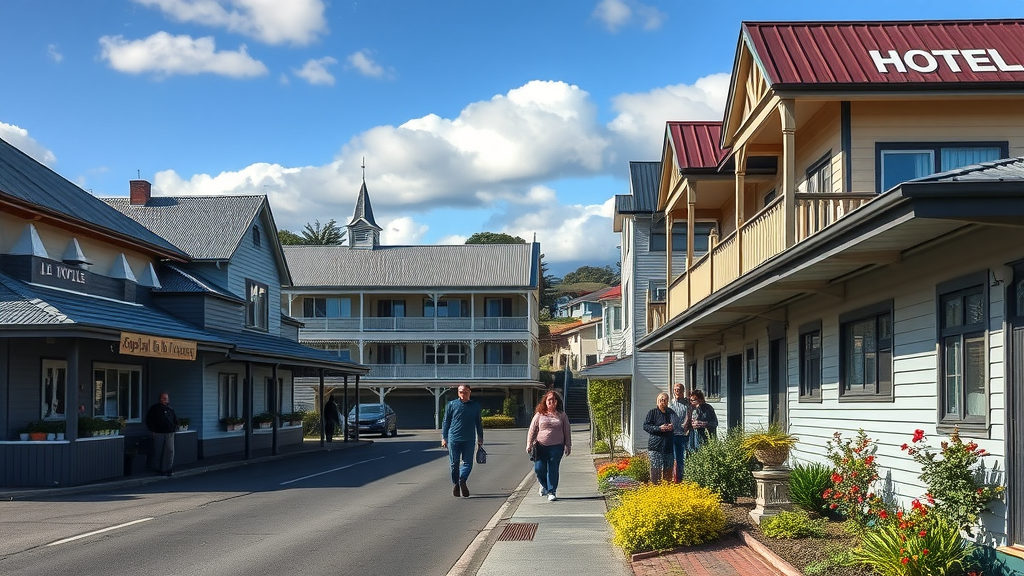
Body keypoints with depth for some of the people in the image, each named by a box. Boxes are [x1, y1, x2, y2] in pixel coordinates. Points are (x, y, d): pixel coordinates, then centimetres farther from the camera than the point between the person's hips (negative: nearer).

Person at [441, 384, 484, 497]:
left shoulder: (475, 406, 9)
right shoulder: (451, 405, 4)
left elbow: (479, 423, 16)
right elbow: (446, 422, 7)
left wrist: (480, 438, 15)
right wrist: (444, 438, 4)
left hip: (469, 439, 1)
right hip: (453, 439, -1)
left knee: (468, 462, -9)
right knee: (454, 463, -1)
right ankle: (456, 483, 0)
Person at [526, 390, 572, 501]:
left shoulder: (562, 415, 8)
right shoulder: (539, 415, 7)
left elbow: (567, 432, 10)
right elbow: (532, 430, 8)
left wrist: (568, 446, 7)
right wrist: (529, 445, 1)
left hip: (556, 447, -1)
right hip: (541, 447, 1)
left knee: (553, 470, -2)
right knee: (539, 469, -2)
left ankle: (552, 492, 8)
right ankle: (544, 484, 28)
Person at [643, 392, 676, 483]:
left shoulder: (671, 412, 14)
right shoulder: (652, 412, 2)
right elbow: (646, 426, -4)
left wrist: (672, 426, -4)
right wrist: (659, 428, -16)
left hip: (668, 445, 4)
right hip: (656, 444, -4)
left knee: (668, 467, 4)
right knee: (656, 467, -6)